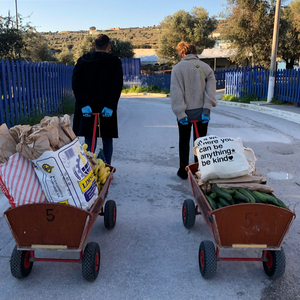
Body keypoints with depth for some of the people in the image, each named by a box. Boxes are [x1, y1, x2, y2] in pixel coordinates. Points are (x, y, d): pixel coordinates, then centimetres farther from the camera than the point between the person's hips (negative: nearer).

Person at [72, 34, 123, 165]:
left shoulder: (82, 60, 8)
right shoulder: (115, 61, 1)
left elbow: (76, 83, -3)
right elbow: (118, 85, -11)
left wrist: (83, 104, -8)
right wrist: (110, 106, -14)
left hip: (87, 109, 2)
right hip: (107, 109, -1)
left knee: (89, 141, 9)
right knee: (107, 141, 10)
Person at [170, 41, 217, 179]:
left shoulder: (177, 68, -4)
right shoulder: (206, 67, 4)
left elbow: (176, 93, -11)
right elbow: (211, 90, -5)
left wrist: (180, 113, -12)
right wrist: (206, 109, -9)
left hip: (185, 112, -2)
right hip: (201, 111, 2)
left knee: (184, 141, 13)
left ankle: (183, 171, 17)